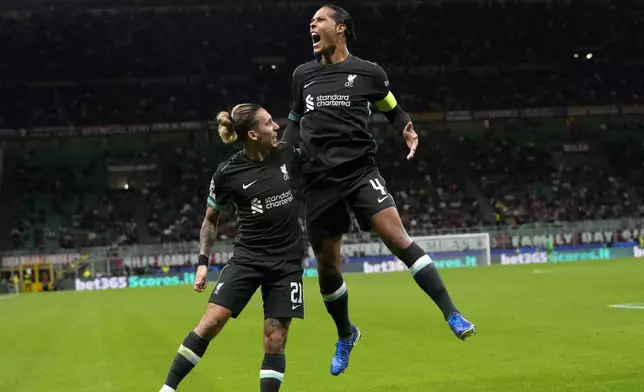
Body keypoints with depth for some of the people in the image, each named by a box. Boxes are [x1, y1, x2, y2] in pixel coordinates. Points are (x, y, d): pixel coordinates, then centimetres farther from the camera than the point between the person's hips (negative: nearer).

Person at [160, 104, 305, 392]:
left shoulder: (287, 154, -1)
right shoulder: (228, 173, -8)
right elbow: (211, 220, 4)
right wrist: (203, 262, -3)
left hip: (287, 261, 2)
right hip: (247, 257, -2)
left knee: (275, 339, -2)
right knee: (212, 321, -12)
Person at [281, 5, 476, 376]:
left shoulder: (368, 73, 3)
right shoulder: (303, 75, 11)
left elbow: (394, 109, 18)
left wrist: (409, 131, -2)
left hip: (360, 170, -3)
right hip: (319, 180, 3)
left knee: (397, 236, -22)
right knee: (327, 265, 8)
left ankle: (452, 314, -18)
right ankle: (346, 335, 32)